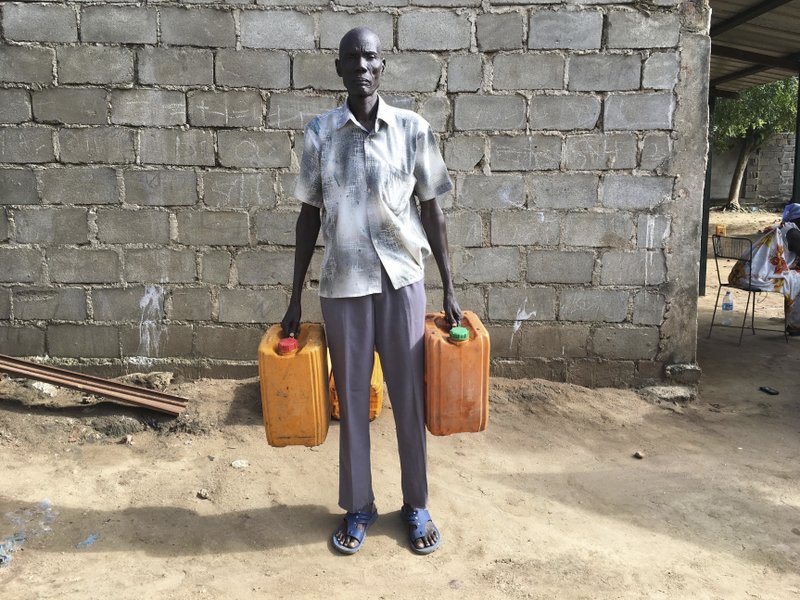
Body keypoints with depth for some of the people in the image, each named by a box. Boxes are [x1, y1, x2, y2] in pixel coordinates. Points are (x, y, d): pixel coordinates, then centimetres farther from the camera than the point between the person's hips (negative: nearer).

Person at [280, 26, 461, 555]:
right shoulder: (320, 132, 0)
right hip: (342, 285, 1)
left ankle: (417, 506, 29)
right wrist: (295, 297, 4)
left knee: (410, 398, 9)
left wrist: (450, 289, 0)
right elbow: (309, 216, 4)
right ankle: (359, 507, 30)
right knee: (352, 400, 11)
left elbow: (431, 211, 2)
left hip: (402, 281, 0)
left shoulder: (413, 129, -2)